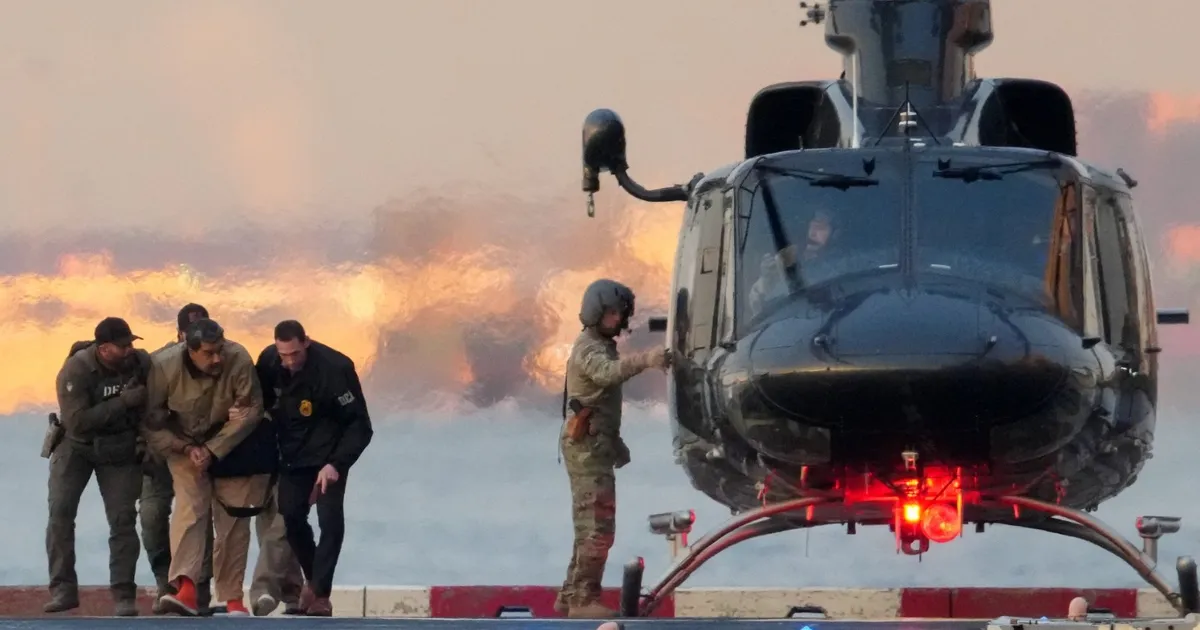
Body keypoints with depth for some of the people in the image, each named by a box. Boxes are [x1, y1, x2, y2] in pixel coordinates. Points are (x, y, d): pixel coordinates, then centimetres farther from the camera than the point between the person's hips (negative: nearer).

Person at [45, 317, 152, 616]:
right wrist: (123, 402, -36)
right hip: (76, 446, -1)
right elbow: (77, 421, -31)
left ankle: (124, 595, -2)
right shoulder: (75, 370, -24)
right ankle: (63, 589, -5)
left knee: (123, 518, -7)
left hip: (120, 449, 1)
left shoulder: (142, 363, -14)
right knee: (60, 511, -11)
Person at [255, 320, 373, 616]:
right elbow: (260, 402, 9)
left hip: (329, 453, -4)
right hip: (293, 453, 4)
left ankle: (320, 592, -11)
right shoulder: (268, 361, -12)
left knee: (330, 520, -15)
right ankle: (313, 579, 22)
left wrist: (336, 464, -31)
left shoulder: (335, 368, -27)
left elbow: (360, 425, -22)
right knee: (291, 517, 0)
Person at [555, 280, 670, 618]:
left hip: (597, 446, 10)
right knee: (598, 526, -14)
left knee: (591, 526, 16)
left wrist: (616, 443, 25)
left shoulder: (603, 347, 20)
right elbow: (608, 373, -37)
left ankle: (571, 596, 22)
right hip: (587, 447, -10)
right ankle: (584, 599, -16)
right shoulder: (589, 349, -13)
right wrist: (645, 360, -52)